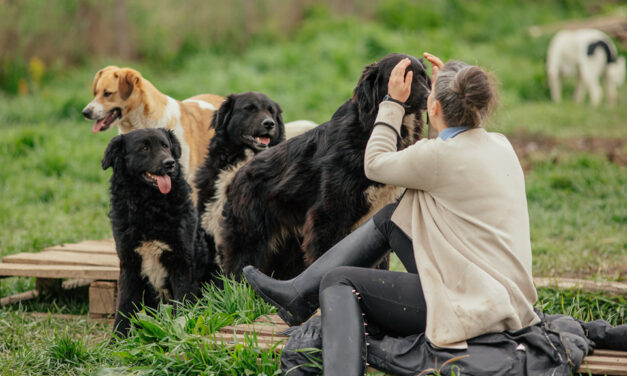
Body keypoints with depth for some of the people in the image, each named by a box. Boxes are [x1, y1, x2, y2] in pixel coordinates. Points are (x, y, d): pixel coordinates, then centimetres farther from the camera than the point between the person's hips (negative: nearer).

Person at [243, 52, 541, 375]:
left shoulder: (439, 155, -16)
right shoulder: (499, 146, 8)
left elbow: (374, 164, 5)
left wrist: (394, 102, 15)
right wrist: (453, 88, 38)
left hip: (475, 307, -9)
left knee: (339, 281, 4)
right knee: (390, 218, 18)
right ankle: (300, 295, 22)